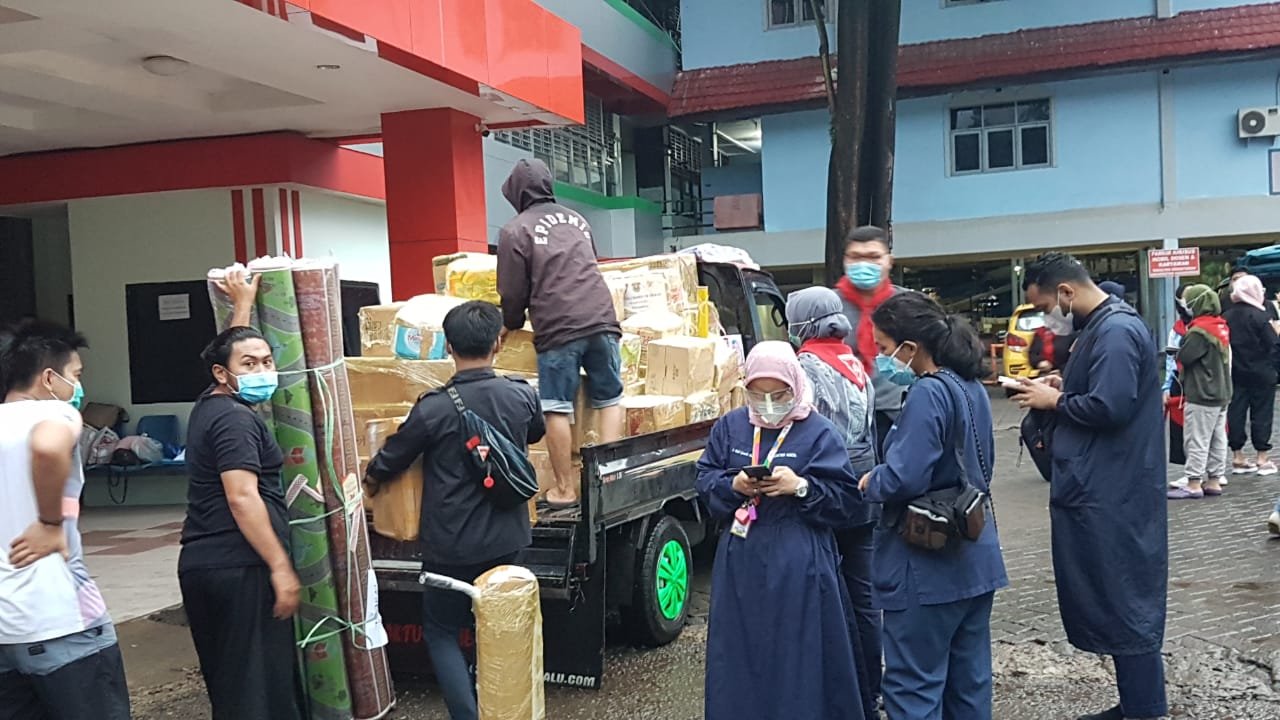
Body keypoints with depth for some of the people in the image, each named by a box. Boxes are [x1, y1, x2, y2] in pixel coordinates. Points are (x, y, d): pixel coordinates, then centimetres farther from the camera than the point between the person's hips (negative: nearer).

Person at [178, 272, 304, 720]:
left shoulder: (210, 405, 13)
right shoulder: (235, 419, -14)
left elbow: (232, 346, 31)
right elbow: (242, 499, -22)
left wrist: (243, 303, 38)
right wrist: (280, 566, -21)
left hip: (202, 563, 10)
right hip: (239, 568, -10)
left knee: (227, 677, 17)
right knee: (259, 681, -5)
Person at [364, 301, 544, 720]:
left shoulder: (434, 408, -17)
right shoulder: (522, 396, -7)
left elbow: (388, 462, -2)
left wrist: (368, 483, 21)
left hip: (452, 545, -4)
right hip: (506, 540, 4)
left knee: (441, 631, 12)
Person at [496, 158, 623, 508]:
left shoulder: (515, 230, 3)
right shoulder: (576, 219, 21)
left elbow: (513, 291, 3)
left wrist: (509, 325, 22)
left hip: (558, 327, -5)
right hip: (601, 318, 5)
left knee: (557, 408, 2)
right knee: (609, 400, 11)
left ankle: (565, 489, 6)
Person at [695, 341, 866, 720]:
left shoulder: (819, 432, -3)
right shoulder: (729, 427, 8)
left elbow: (846, 499, -6)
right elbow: (704, 481, 8)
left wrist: (801, 487, -21)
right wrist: (732, 485, -12)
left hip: (799, 565, -3)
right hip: (740, 561, 4)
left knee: (799, 658, 2)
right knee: (740, 653, 9)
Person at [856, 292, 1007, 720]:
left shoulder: (928, 393, -20)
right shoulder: (972, 387, 8)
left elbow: (905, 478, -27)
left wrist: (868, 483, -6)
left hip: (928, 565, -9)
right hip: (975, 556, 9)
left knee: (914, 685, 1)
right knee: (970, 679, 17)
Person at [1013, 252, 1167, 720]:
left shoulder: (1116, 330, -18)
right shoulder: (1101, 325, 14)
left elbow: (1109, 406, -27)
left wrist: (1055, 401, -12)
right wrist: (1065, 387, 4)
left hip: (1111, 493, -10)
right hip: (1102, 488, 10)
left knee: (1124, 600, -1)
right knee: (1116, 597, 16)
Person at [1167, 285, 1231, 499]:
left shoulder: (1200, 331, -18)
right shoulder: (1221, 327, 11)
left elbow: (1183, 357, -18)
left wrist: (1184, 340, 0)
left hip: (1201, 395, -9)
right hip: (1221, 393, 9)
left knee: (1197, 440, -6)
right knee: (1217, 439, 11)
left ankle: (1194, 484, -5)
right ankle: (1214, 480, 16)